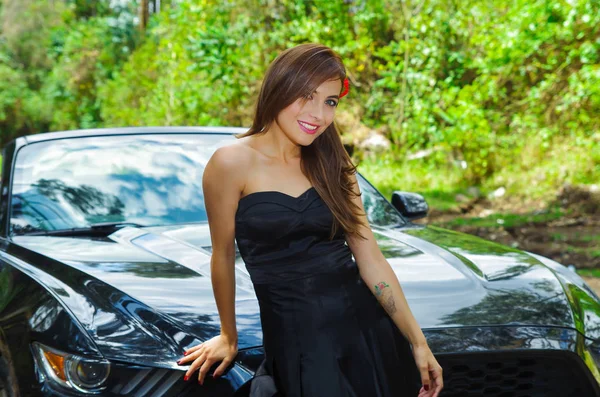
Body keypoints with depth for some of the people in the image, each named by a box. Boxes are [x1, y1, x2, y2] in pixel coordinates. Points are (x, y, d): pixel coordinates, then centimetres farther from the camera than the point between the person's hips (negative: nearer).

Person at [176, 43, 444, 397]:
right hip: (297, 338, -5)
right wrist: (228, 337, 11)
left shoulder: (332, 166, 7)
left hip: (367, 326, 5)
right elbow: (224, 255, 1)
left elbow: (372, 262, 3)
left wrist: (418, 342, -1)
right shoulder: (233, 163, -9)